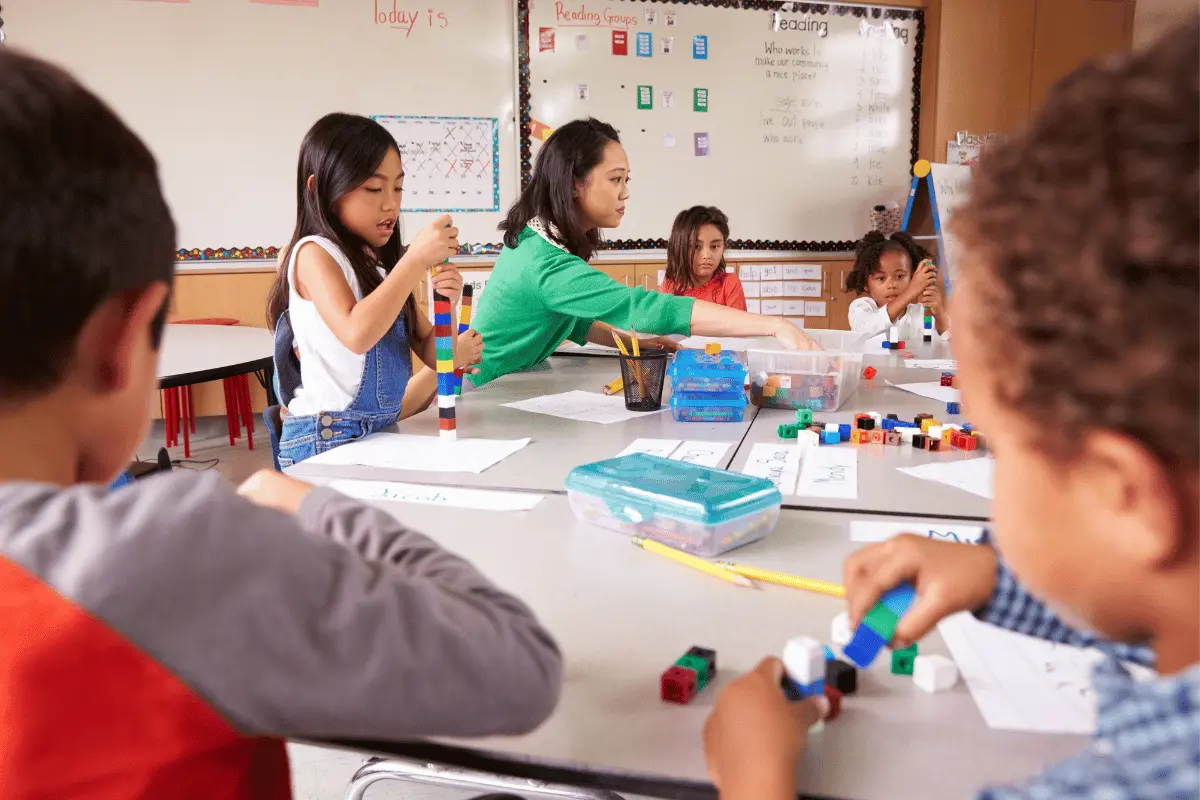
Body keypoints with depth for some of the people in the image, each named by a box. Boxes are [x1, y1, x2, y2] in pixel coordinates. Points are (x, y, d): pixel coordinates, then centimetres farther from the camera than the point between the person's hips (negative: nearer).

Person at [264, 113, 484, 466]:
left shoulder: (382, 265, 14)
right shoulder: (314, 252, -7)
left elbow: (431, 354, 12)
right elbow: (357, 334, -25)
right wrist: (416, 258, -21)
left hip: (382, 433, 7)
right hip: (328, 438, -7)